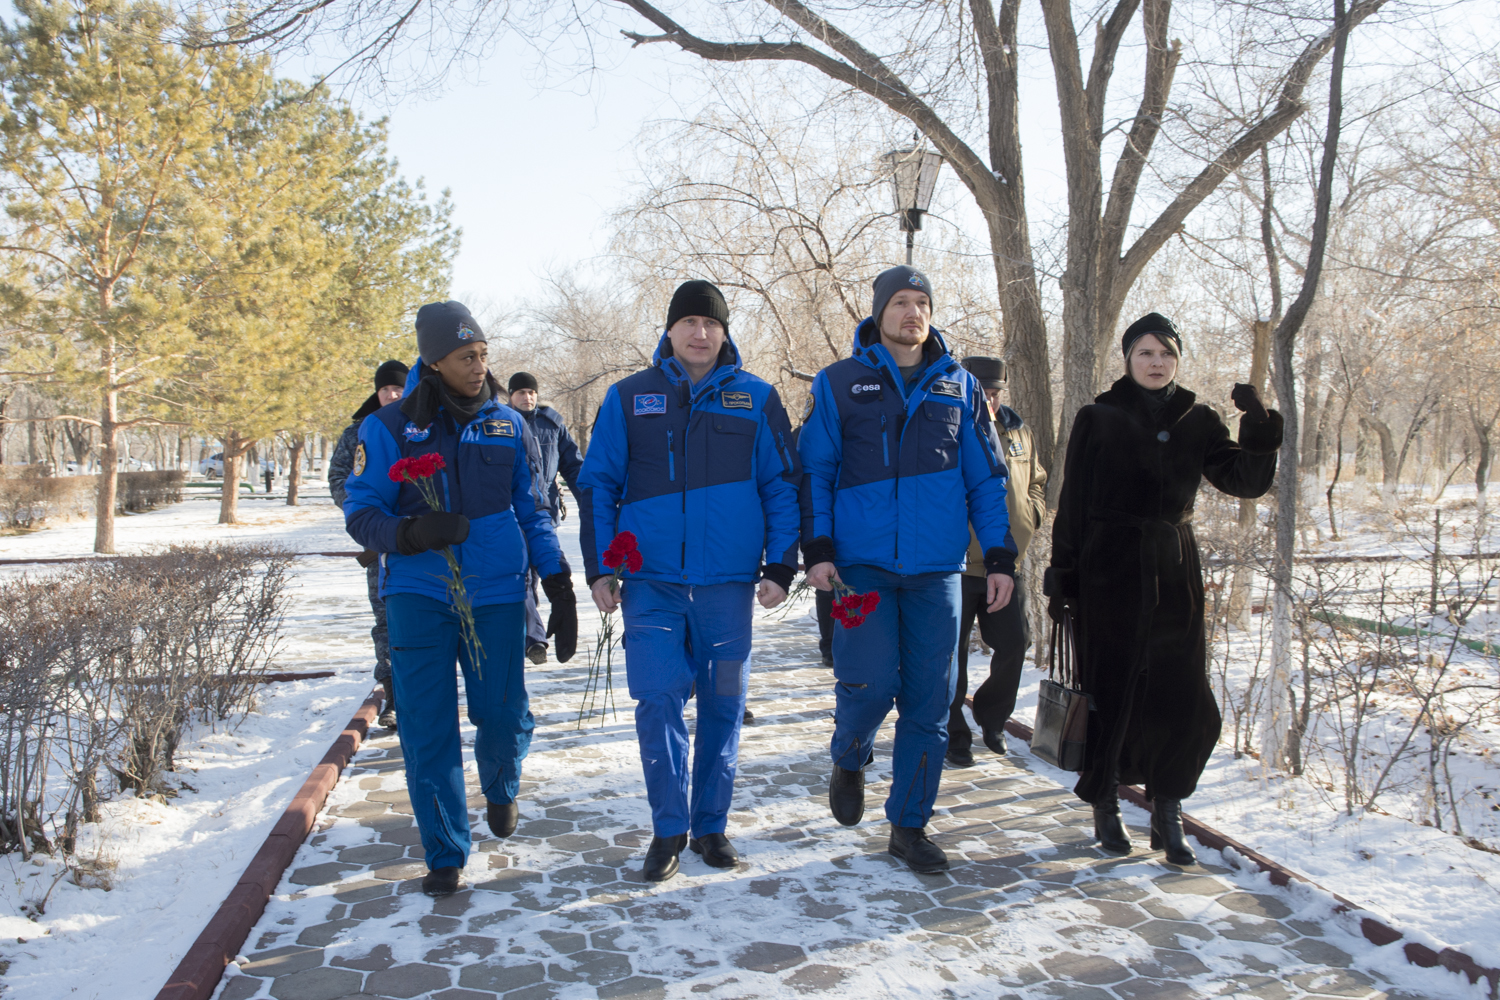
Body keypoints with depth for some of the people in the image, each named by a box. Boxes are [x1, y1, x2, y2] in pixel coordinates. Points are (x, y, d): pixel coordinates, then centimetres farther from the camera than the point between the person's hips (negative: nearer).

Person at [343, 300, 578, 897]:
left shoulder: (508, 425, 7)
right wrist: (410, 533, -21)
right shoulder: (389, 427, 0)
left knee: (504, 717, 2)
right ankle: (445, 853, 17)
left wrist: (558, 581, 6)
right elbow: (360, 513, 0)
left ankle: (500, 790, 38)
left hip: (497, 595, 2)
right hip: (418, 596, -1)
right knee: (428, 730, -1)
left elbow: (531, 511, 13)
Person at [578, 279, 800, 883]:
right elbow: (596, 485, 7)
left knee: (723, 704, 8)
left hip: (728, 583, 1)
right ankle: (669, 829, 12)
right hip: (651, 582, 0)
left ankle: (711, 825, 24)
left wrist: (780, 567, -2)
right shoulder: (629, 398, 6)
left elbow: (782, 487, 6)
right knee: (658, 702, -5)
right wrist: (600, 569, 0)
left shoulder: (756, 399, 5)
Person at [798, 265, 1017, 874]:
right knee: (869, 684, -10)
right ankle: (849, 761, 24)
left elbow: (985, 478, 12)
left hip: (936, 570, 3)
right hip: (863, 564, -2)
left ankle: (909, 824, 19)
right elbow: (815, 471, 3)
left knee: (929, 701, 4)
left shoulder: (959, 387, 12)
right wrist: (817, 549, -8)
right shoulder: (838, 383, 5)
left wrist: (999, 557, 5)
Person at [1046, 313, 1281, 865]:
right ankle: (1105, 805, 21)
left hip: (1174, 571, 3)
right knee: (1111, 692, 4)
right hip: (1109, 572, -3)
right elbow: (1072, 504, -2)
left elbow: (1247, 481, -2)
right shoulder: (1099, 419, -1)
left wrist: (1259, 427, -18)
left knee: (1182, 698, 2)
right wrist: (1061, 579, -6)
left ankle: (1167, 815, 16)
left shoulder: (1197, 421, 8)